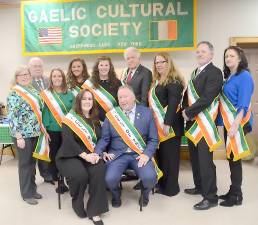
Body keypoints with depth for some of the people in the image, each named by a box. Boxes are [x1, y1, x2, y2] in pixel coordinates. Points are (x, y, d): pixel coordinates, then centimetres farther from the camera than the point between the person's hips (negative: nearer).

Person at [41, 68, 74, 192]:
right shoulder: (46, 94, 1)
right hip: (53, 130, -1)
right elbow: (44, 111, -3)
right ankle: (57, 179, 22)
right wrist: (44, 126, -11)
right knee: (54, 155, 7)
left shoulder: (70, 94, 6)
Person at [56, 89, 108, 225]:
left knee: (99, 170, -29)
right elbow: (68, 141, -14)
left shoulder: (95, 120, 14)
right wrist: (85, 155, -23)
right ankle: (77, 204, -1)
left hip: (91, 156, 4)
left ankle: (94, 211, -17)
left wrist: (97, 153, -12)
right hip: (70, 156, -3)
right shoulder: (70, 119, -2)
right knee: (80, 174, -33)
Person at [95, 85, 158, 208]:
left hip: (140, 155, 0)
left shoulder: (146, 113, 3)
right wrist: (98, 152, -15)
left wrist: (147, 154, -12)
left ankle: (145, 193, 16)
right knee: (110, 179, -24)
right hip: (117, 155, 1)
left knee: (150, 177, -25)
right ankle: (116, 194, 17)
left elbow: (153, 139, 3)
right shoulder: (111, 114, 5)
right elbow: (104, 138, 3)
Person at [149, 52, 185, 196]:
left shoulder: (173, 81, -12)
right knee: (160, 154, 14)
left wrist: (167, 124, -25)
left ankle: (171, 187, 14)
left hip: (170, 124, -9)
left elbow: (173, 104, -20)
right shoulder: (157, 81, 17)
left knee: (170, 155, 1)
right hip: (158, 123, 9)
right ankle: (162, 184, 26)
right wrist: (155, 121, 15)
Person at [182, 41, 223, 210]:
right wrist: (186, 111, -1)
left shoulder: (214, 72, -11)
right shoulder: (196, 72, 16)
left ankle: (211, 197, 7)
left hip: (204, 123, -9)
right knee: (195, 157, 18)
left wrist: (188, 112, -14)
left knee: (205, 160, -4)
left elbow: (206, 99, -21)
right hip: (192, 122, 9)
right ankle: (200, 186, 35)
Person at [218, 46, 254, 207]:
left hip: (237, 123, -8)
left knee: (235, 158, -1)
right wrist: (228, 124, 10)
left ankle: (237, 196, 12)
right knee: (230, 157, 13)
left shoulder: (244, 76, -11)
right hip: (228, 122, 8)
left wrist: (235, 125, -24)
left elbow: (243, 105, -18)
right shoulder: (228, 77, 13)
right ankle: (233, 191, 25)